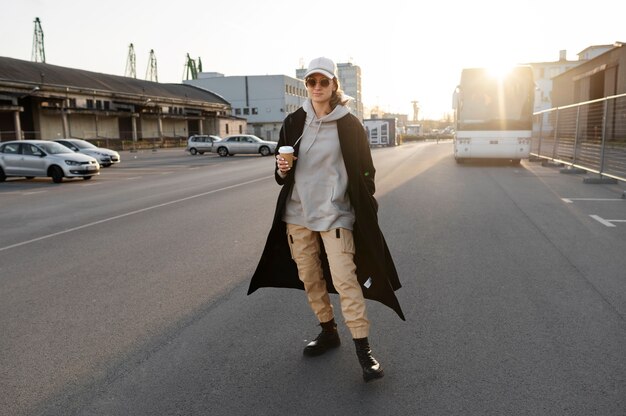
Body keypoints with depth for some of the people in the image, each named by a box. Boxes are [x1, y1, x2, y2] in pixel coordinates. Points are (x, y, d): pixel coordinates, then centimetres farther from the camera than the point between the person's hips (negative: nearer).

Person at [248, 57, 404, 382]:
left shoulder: (349, 125, -3)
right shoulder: (294, 122, 6)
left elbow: (364, 171, 1)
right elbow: (282, 170, 13)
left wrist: (366, 209, -1)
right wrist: (282, 170, -10)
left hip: (334, 213, -4)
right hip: (297, 212, 5)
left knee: (344, 278, -11)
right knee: (309, 277, 11)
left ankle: (363, 349, -2)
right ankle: (328, 332, 30)